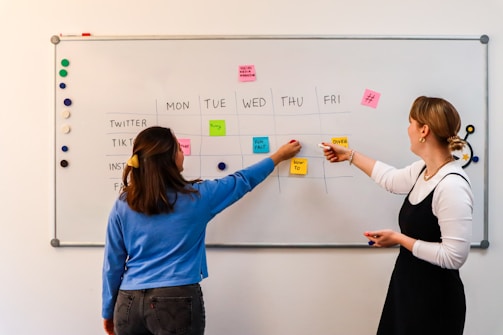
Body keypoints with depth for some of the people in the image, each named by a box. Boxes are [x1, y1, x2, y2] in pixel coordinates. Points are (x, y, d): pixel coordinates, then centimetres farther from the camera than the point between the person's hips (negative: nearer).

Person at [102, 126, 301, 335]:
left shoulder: (123, 205, -1)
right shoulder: (195, 197, -6)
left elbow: (113, 263, 4)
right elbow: (242, 181, 8)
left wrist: (108, 310, 17)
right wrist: (279, 156, 23)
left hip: (130, 303, 3)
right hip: (177, 301, -3)